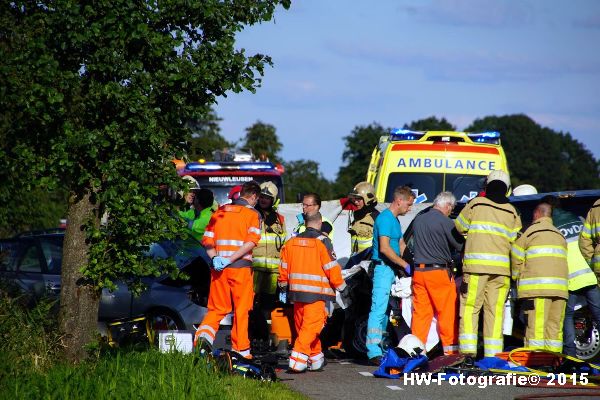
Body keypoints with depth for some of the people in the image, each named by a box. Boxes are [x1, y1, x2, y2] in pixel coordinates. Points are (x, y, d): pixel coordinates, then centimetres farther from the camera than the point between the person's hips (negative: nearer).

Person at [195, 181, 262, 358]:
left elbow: (207, 240, 5)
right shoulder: (252, 214, 0)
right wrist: (231, 259, -17)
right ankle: (240, 350, 10)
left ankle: (205, 332, -15)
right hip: (241, 267, -3)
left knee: (217, 308, 12)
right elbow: (251, 241, -14)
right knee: (241, 309, 7)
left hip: (219, 267, 3)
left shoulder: (219, 212, 12)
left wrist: (215, 258, -6)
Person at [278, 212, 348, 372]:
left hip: (296, 292, 6)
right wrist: (341, 287, 4)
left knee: (302, 326, 14)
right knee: (311, 326, -6)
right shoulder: (321, 242, -7)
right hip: (316, 293, -6)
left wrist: (283, 287, 28)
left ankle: (315, 357, 23)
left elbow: (284, 269, 14)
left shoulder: (291, 242, 9)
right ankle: (298, 357, -18)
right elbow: (332, 268, -8)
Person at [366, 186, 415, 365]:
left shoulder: (395, 220, 19)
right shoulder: (385, 218, -13)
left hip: (392, 269, 10)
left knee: (384, 311, 13)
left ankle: (379, 349, 18)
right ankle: (374, 352, -18)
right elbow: (384, 248, -21)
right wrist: (405, 265, -17)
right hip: (383, 268, -10)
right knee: (378, 310, -13)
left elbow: (401, 246, 26)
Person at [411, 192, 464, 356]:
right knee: (447, 312, 0)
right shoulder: (445, 222, -10)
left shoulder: (418, 220, 11)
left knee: (420, 312, 8)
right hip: (439, 271, -6)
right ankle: (450, 350, -1)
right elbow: (460, 245, -6)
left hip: (418, 270, 6)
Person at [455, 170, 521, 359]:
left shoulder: (475, 204, 2)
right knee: (495, 311, 5)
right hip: (501, 267, 2)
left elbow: (460, 227, 13)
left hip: (475, 265, -2)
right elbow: (516, 241, 7)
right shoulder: (512, 212, 8)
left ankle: (468, 352, -7)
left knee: (470, 308, 2)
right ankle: (493, 354, 3)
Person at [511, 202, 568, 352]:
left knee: (536, 326, -10)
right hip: (560, 287, 6)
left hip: (537, 287, -6)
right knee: (555, 326, 6)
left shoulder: (532, 231, 4)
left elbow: (516, 256, 7)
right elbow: (562, 259, 17)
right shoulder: (560, 235, 23)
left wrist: (516, 276, 23)